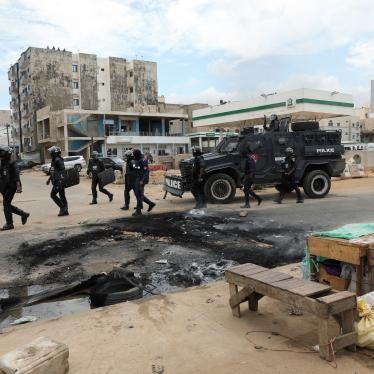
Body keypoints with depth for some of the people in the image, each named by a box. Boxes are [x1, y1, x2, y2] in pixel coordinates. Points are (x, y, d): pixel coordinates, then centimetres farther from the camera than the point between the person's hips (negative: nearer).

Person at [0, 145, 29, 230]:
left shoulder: (12, 164, -11)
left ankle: (9, 224, 0)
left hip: (11, 187, -8)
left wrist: (19, 186, -23)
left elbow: (16, 176, -16)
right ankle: (23, 214, 23)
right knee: (7, 205, 10)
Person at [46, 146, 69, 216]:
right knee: (62, 196, 8)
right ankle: (65, 211, 11)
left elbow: (63, 171, -20)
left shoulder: (58, 160, -14)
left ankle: (62, 208, -3)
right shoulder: (54, 161, 17)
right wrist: (49, 179, 27)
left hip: (59, 181, -9)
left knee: (53, 194, -7)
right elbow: (53, 172, 26)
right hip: (57, 182, 9)